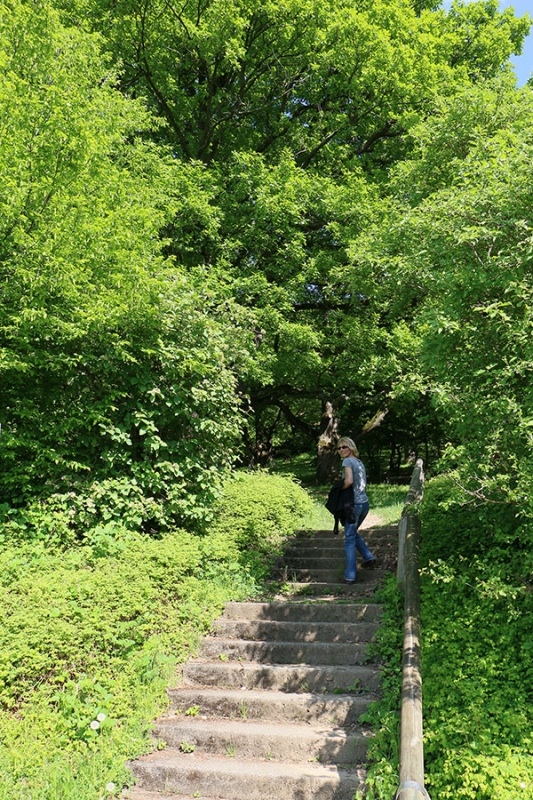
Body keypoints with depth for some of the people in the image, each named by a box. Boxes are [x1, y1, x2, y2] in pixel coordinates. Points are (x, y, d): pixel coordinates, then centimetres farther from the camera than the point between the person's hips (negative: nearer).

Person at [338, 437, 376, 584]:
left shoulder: (348, 461, -8)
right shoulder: (360, 462, 16)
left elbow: (349, 480, -22)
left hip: (354, 504, -8)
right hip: (364, 502, 8)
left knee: (349, 539, -4)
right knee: (354, 532, 27)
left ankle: (350, 576, -5)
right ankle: (369, 558, 25)